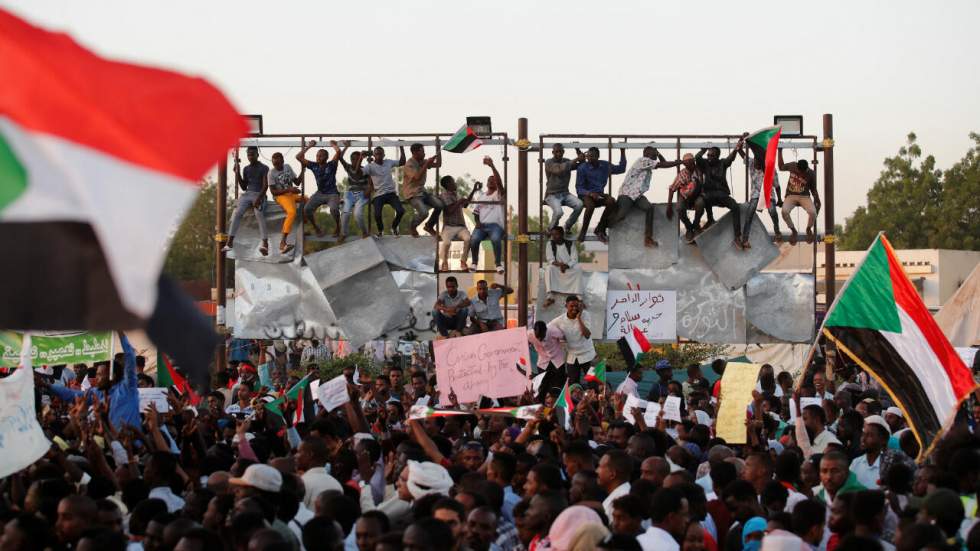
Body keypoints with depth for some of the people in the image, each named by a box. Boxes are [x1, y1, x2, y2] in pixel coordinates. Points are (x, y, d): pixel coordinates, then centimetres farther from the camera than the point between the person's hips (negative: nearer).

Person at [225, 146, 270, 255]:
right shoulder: (246, 169, 17)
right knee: (237, 212, -24)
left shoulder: (264, 168, 2)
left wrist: (258, 198, -24)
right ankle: (230, 242, -28)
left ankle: (265, 244, -49)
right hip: (247, 194, 5)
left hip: (259, 195, -5)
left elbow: (265, 185, -8)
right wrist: (237, 173, 5)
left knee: (259, 213, -34)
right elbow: (243, 187, 16)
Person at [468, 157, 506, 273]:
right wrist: (477, 222, 2)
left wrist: (492, 166, -23)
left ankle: (498, 263, -24)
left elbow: (499, 181, -12)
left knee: (495, 238, -38)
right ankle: (474, 262, -11)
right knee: (474, 239, -29)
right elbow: (476, 212, 24)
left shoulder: (499, 194, 7)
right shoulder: (481, 196, 23)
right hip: (482, 225, 3)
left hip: (496, 225, -3)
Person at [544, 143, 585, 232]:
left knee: (579, 204, -23)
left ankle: (567, 226, -2)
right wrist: (575, 160, -24)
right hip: (552, 195, -5)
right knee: (558, 212, -33)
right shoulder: (549, 162, -7)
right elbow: (559, 170, -25)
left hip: (565, 194, 5)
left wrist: (582, 158, -12)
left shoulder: (566, 161, 11)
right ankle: (551, 230, -3)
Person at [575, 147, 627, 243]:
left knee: (611, 201, -28)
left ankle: (600, 229, -12)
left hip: (599, 194, 4)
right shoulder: (583, 168, -9)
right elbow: (579, 188, -9)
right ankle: (583, 231, -18)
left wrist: (622, 153, 11)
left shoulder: (605, 165, 4)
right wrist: (591, 193, -26)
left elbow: (621, 169, 20)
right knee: (591, 205, -38)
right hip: (586, 194, -4)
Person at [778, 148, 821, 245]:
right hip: (791, 196, 1)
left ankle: (809, 229, 3)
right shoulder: (792, 166, -6)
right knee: (784, 212, -31)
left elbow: (813, 190, 2)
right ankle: (793, 231, -4)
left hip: (804, 196, -1)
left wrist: (817, 200, -11)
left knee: (813, 212, -31)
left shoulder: (811, 174, -10)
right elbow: (781, 167, 16)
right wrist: (780, 151, 14)